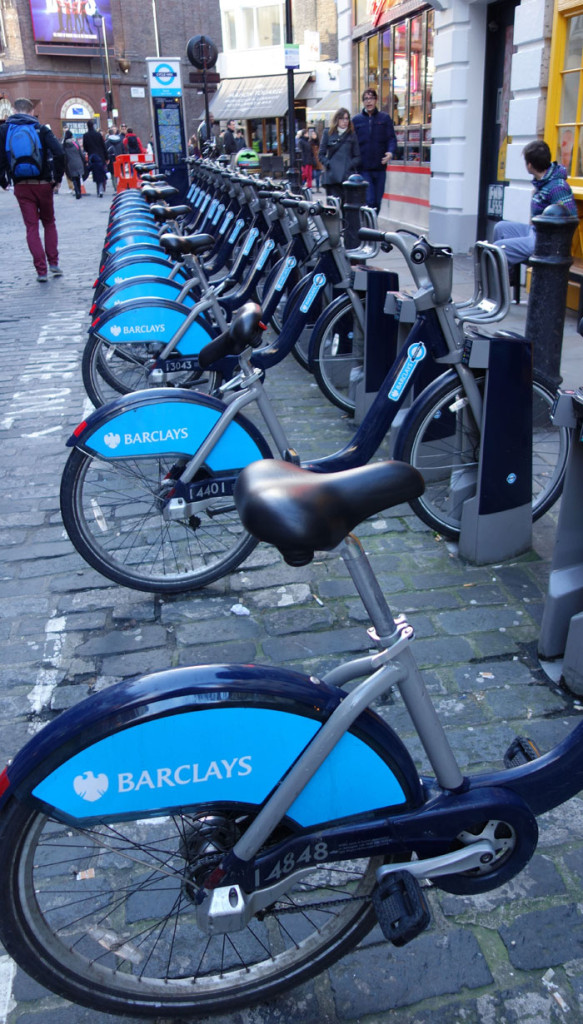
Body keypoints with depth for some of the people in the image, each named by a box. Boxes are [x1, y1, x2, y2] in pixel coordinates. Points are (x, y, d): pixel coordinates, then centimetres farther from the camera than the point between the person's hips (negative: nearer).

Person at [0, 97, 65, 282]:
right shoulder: (41, 128, 0)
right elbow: (59, 153, -12)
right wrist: (58, 178, -3)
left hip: (21, 186, 0)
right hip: (43, 184, 0)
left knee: (32, 227, 3)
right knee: (49, 223, 16)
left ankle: (41, 270, -3)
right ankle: (53, 263, 10)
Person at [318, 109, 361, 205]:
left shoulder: (352, 134, 14)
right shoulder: (328, 133, 12)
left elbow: (357, 156, 12)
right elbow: (321, 154, 11)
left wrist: (351, 165, -5)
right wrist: (327, 164, -5)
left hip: (348, 176, 1)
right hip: (332, 177, -1)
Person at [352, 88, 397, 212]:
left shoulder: (385, 118, 8)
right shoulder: (356, 120, 8)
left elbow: (392, 138, 3)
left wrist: (391, 152, -18)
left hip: (380, 166, 2)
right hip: (363, 168, -2)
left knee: (377, 201, 8)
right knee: (368, 201, -12)